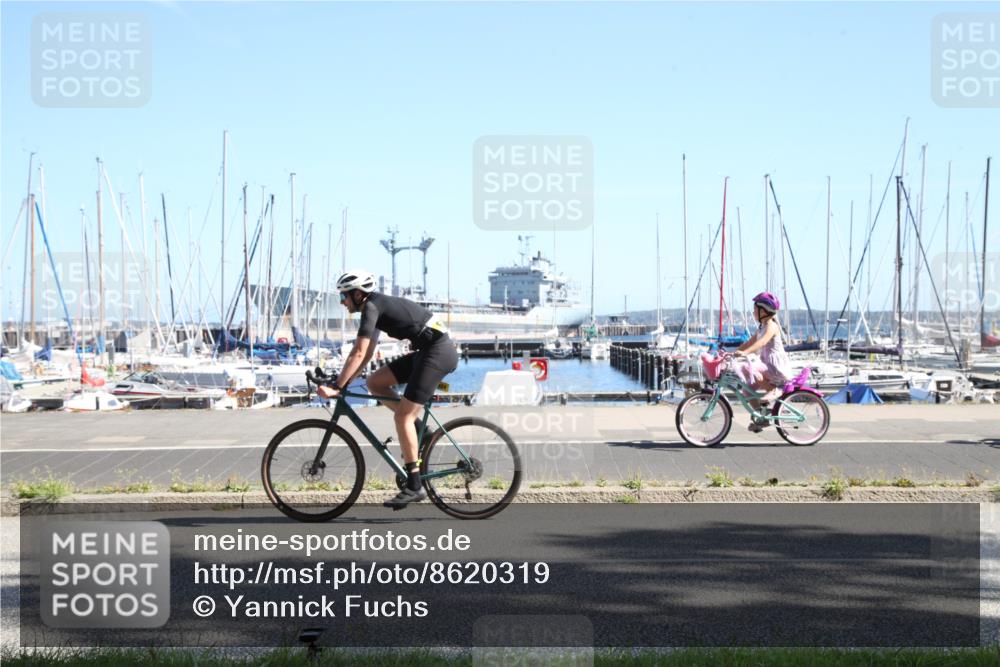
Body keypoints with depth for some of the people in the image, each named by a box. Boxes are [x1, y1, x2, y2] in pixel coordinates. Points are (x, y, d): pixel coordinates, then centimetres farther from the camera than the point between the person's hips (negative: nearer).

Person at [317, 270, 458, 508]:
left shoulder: (371, 307, -11)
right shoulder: (377, 306, 18)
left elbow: (358, 354, -18)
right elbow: (367, 354, 20)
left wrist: (337, 386, -17)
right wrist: (344, 382, 15)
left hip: (438, 352, -10)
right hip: (427, 351, 10)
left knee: (402, 416, -11)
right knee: (375, 382, 9)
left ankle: (414, 486, -10)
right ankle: (420, 429, 11)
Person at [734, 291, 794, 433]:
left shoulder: (771, 326, -13)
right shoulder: (761, 327, 18)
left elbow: (762, 342, -32)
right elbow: (749, 343, 21)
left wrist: (745, 352, -45)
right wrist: (732, 353, 11)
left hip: (777, 366, -10)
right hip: (768, 367, 10)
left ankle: (774, 389, -14)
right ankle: (761, 418, 9)